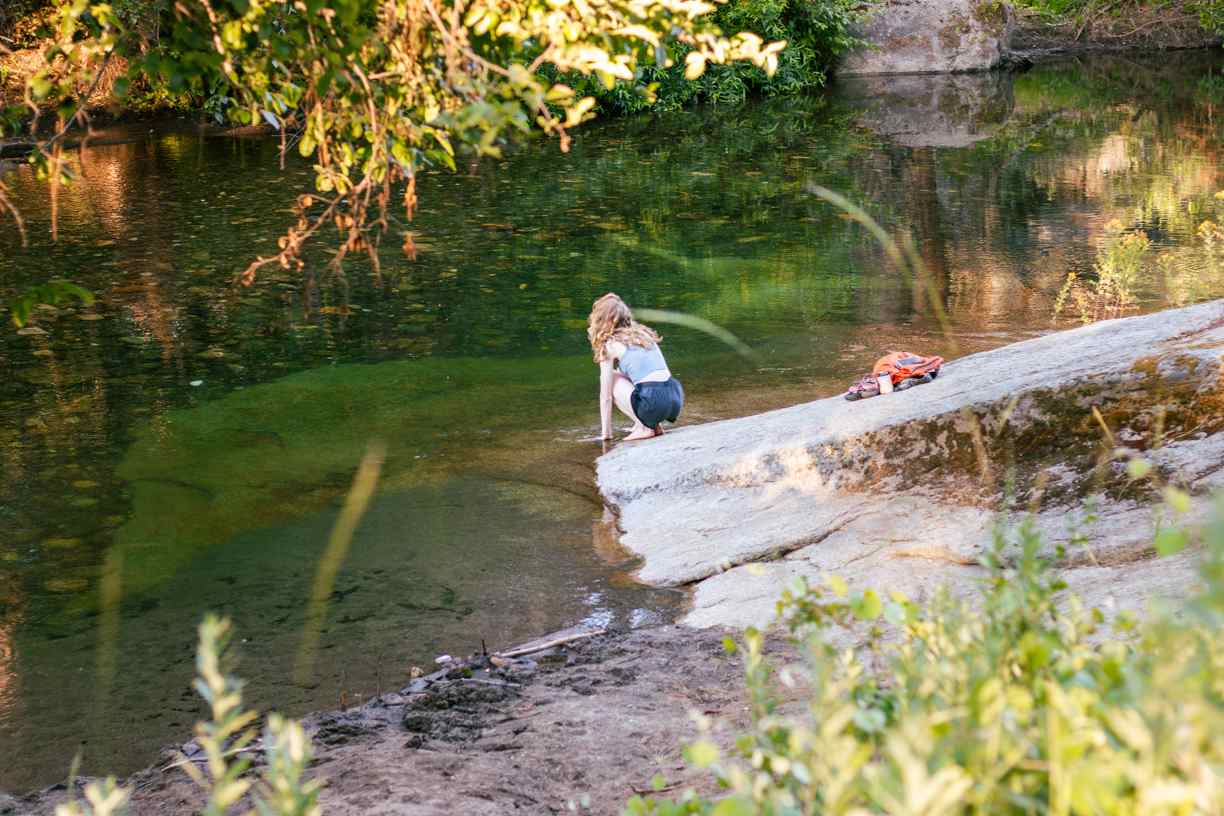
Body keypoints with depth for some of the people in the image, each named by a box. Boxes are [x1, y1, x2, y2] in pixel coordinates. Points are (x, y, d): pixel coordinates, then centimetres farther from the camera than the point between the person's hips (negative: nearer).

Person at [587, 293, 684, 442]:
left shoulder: (610, 345, 6)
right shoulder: (643, 333, 23)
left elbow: (606, 396, 9)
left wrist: (606, 433, 17)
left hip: (652, 402, -7)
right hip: (676, 397, 7)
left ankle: (644, 427, 5)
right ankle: (654, 425, 15)